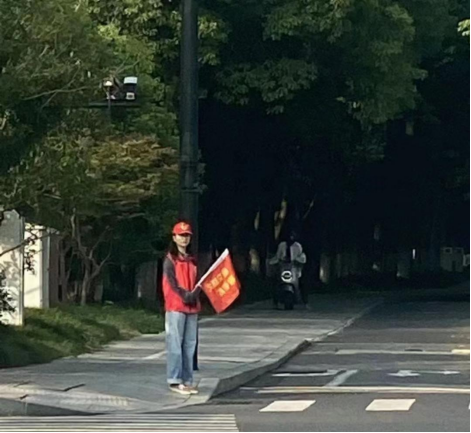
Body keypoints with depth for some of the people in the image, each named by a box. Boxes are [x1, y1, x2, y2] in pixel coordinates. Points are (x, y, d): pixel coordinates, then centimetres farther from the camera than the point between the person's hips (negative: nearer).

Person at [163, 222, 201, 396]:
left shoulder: (192, 260, 17)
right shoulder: (170, 260, -1)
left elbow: (197, 282, 13)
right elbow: (172, 283, -10)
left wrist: (195, 295, -7)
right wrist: (185, 296, -21)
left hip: (192, 307, 6)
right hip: (175, 307, -6)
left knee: (190, 345, 6)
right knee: (175, 344, -7)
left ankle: (187, 380, 9)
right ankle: (175, 381, -7)